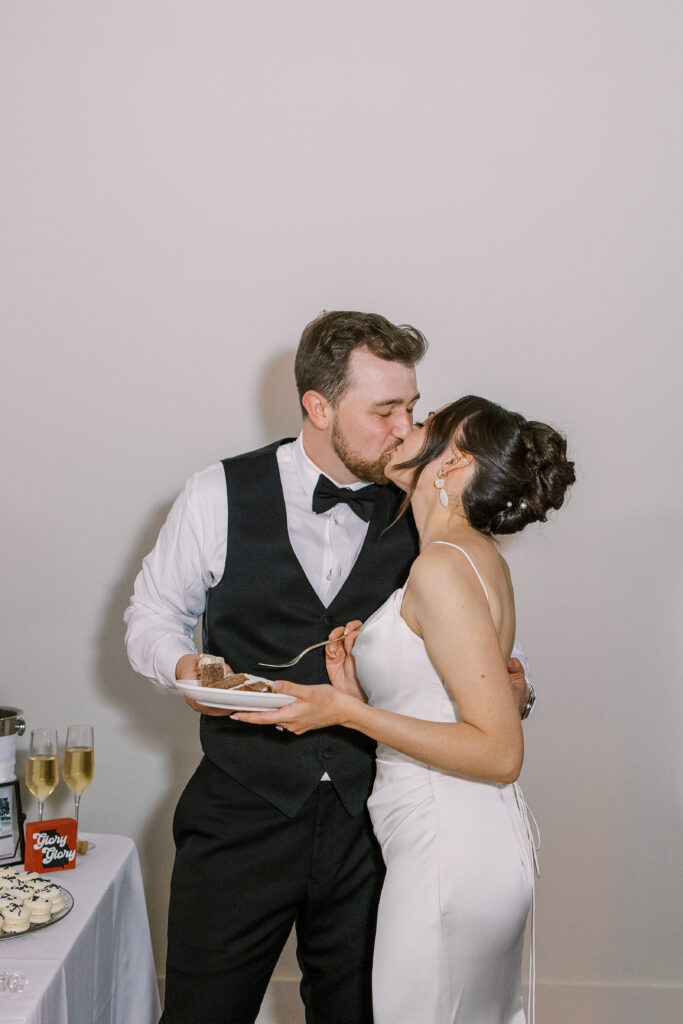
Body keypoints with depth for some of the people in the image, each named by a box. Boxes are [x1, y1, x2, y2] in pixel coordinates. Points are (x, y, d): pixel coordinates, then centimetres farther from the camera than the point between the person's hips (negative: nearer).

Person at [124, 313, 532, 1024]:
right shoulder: (219, 496, -6)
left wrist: (507, 679, -9)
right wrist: (184, 666, -15)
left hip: (367, 825, 2)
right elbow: (152, 614, 6)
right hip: (241, 821, -1)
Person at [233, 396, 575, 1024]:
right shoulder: (479, 555, 10)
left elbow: (500, 752, -22)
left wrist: (346, 712, -18)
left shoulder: (443, 565, -19)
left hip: (448, 854, -9)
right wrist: (357, 694, -1)